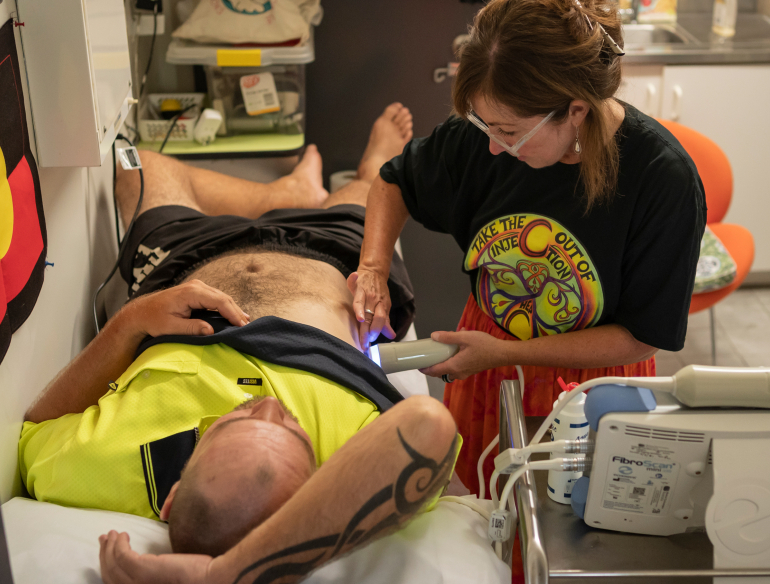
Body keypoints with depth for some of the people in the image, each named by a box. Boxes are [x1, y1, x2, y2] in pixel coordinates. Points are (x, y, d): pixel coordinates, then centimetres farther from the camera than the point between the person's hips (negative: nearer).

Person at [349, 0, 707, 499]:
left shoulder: (664, 180, -27)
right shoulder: (486, 133, -18)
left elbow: (639, 340, -19)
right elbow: (394, 183, 3)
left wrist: (504, 353, -23)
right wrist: (373, 269, -15)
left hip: (592, 379, -3)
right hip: (486, 366, 3)